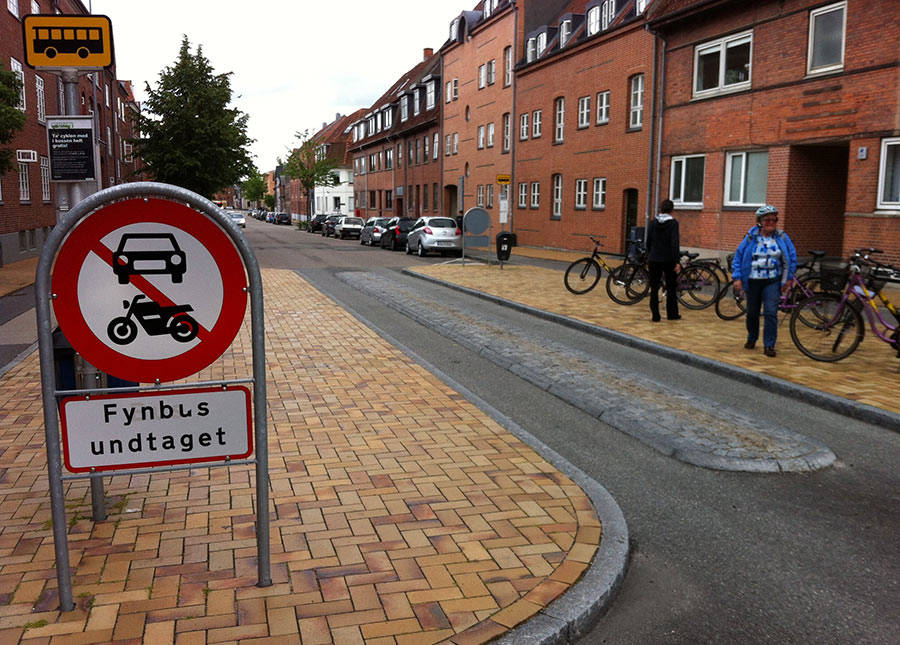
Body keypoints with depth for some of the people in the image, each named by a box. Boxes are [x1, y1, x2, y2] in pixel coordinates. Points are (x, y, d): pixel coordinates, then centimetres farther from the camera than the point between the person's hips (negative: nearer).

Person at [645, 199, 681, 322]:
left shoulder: (652, 222, 1)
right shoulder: (673, 223, -9)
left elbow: (648, 242, 5)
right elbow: (675, 243, -15)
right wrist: (676, 261, -13)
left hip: (654, 260, 2)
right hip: (668, 260, -2)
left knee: (654, 289, 4)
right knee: (671, 288, 13)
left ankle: (655, 316, 2)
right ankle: (672, 314, 19)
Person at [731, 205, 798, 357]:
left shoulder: (782, 237, -1)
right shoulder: (751, 237, -2)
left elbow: (791, 258, 6)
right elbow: (738, 256, 0)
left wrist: (788, 279, 2)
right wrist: (737, 278, -7)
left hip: (772, 281, -1)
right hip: (753, 281, 1)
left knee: (771, 313, -9)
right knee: (752, 312, 12)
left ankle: (769, 345, -2)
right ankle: (752, 338, 35)